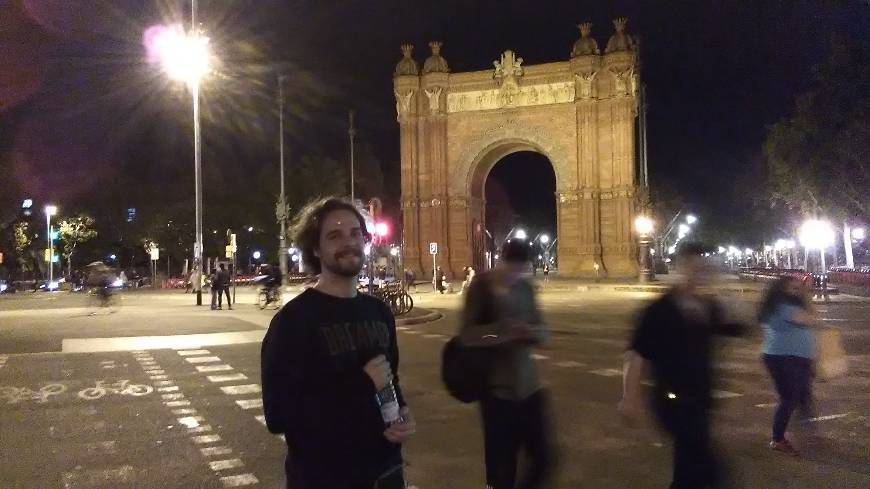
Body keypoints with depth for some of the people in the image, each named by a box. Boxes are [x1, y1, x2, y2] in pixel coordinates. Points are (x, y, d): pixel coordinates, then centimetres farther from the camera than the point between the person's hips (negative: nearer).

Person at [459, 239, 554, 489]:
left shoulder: (525, 287, 8)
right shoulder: (482, 286, -8)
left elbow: (541, 330, 10)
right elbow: (467, 335, -15)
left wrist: (533, 332, -13)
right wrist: (504, 331, -28)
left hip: (528, 385, 5)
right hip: (497, 388, -5)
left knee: (544, 456, 7)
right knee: (501, 467, 1)